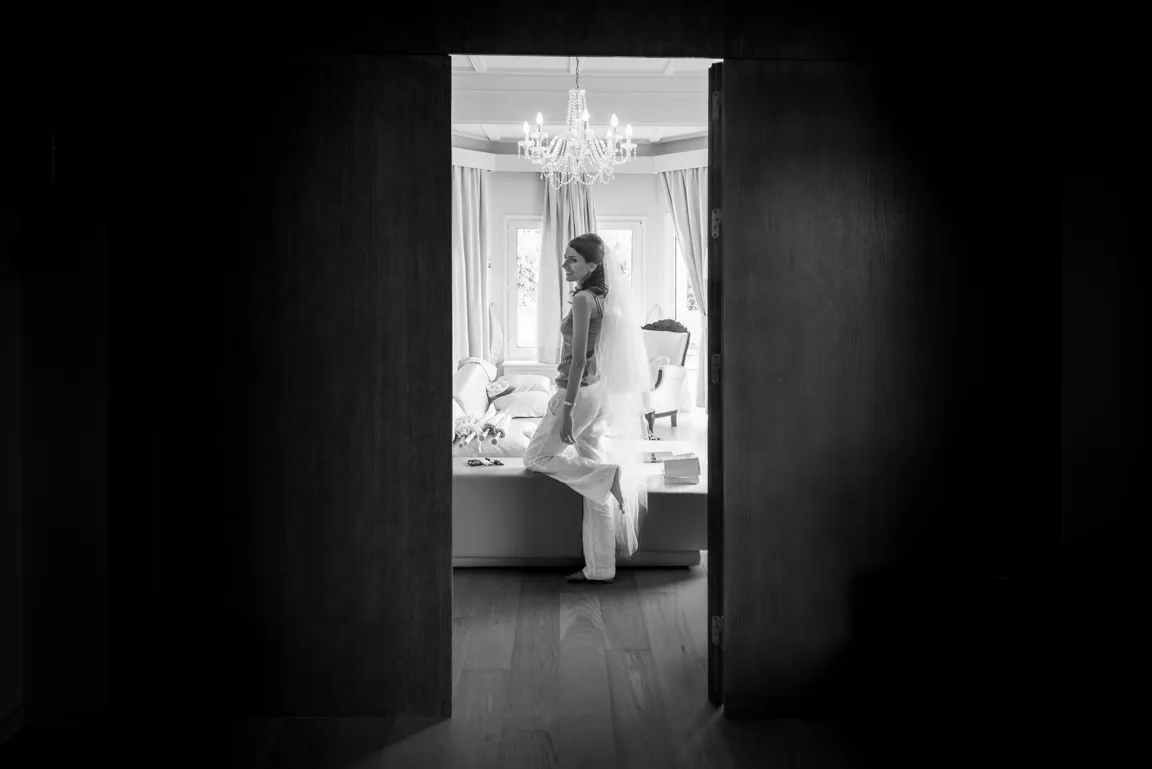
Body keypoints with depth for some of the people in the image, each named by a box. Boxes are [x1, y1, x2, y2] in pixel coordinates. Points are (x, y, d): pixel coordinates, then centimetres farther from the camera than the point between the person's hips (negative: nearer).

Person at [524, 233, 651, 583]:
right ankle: (600, 567, 14)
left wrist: (567, 408, -21)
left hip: (579, 392, -9)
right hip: (597, 392, 9)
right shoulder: (600, 297, 11)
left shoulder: (583, 299, -16)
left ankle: (607, 473, -7)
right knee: (594, 487, 10)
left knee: (536, 457, 8)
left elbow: (579, 358, -21)